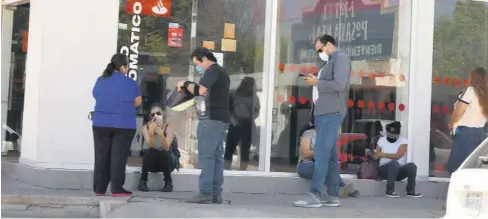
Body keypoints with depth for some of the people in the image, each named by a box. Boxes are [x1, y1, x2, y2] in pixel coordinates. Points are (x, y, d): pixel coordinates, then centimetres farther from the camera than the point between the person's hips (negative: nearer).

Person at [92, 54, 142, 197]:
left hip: (101, 124, 3)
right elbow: (138, 102, 8)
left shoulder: (100, 81, 6)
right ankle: (117, 189, -2)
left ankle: (99, 188, 9)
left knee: (101, 156, 7)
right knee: (118, 157, 0)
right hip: (123, 125, -3)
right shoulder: (130, 83, -3)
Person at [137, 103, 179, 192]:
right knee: (150, 152, -31)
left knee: (162, 153, -33)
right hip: (152, 162, 1)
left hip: (167, 161, 0)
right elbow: (151, 146, -25)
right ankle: (143, 181, -20)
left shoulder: (168, 128, -16)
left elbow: (166, 148, -29)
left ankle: (168, 182, -14)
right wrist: (151, 132, -43)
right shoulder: (146, 127, -12)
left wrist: (160, 134, -47)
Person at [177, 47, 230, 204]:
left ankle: (205, 193, -12)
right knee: (217, 156, 7)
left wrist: (186, 84, -5)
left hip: (211, 119, -10)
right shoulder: (221, 71, 22)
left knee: (206, 156, -10)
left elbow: (200, 91, -21)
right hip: (221, 119, 10)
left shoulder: (212, 71, -8)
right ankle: (216, 194, 7)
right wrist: (189, 87, 9)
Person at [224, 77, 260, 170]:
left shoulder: (254, 98, 7)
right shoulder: (234, 95, 4)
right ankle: (226, 171, -3)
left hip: (247, 126, 1)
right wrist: (232, 118, -10)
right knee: (229, 150, -6)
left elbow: (257, 112, 11)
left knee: (245, 150, 2)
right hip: (235, 125, -1)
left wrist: (252, 118, -8)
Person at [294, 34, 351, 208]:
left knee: (321, 154, -14)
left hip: (331, 113, -10)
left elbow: (339, 84, -17)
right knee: (330, 155, 7)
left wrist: (317, 82, -11)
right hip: (324, 113, 10)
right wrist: (315, 82, 8)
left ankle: (315, 196, -16)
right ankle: (333, 196, 8)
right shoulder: (331, 62, 24)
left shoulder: (340, 57, -4)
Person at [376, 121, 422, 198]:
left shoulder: (403, 141, -1)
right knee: (394, 163, -36)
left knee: (412, 166, -30)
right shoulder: (381, 140, 5)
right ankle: (390, 191, -33)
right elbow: (376, 156, 2)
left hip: (399, 171, 1)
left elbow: (397, 156, -14)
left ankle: (410, 191, -15)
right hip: (384, 170, -1)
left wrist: (384, 154, -15)